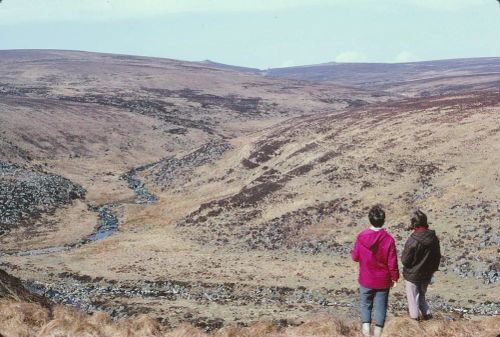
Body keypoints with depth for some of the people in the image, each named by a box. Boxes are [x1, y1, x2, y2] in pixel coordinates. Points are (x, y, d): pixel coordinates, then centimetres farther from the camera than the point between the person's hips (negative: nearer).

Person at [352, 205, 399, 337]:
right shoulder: (388, 239, -17)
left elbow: (355, 257, -3)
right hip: (383, 281, -1)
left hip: (366, 279, 1)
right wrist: (394, 277, 4)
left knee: (365, 304, 16)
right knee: (381, 306, 11)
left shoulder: (361, 237, -14)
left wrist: (353, 252, 18)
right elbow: (392, 262, -11)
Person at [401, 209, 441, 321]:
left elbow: (405, 260, -19)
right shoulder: (434, 238, -6)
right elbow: (437, 256, 7)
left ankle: (415, 317, 16)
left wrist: (402, 256, 3)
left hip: (412, 275, -6)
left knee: (413, 298, 9)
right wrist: (432, 269, 19)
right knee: (421, 296, 24)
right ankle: (427, 314, 19)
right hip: (427, 275, 6)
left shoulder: (412, 240, -26)